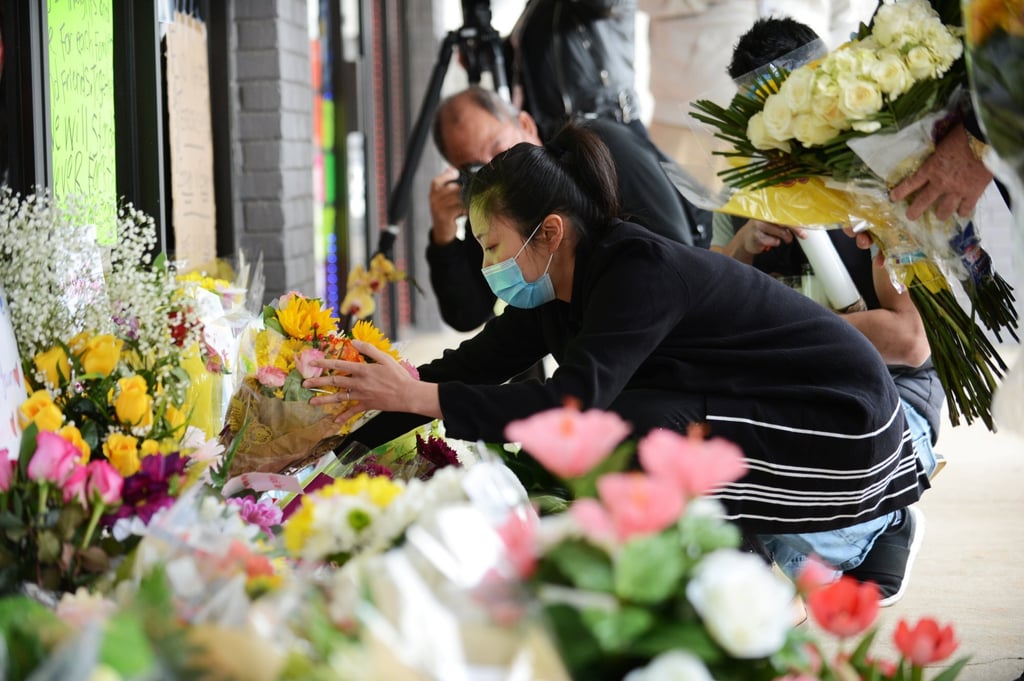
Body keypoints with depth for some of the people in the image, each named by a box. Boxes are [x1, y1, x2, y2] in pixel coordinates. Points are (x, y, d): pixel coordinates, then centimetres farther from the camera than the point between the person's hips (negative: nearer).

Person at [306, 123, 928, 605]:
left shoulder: (642, 272, -25)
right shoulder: (555, 293, 2)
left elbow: (574, 402, -36)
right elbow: (465, 369, 3)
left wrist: (416, 396, -36)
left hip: (842, 435, -10)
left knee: (608, 430, -24)